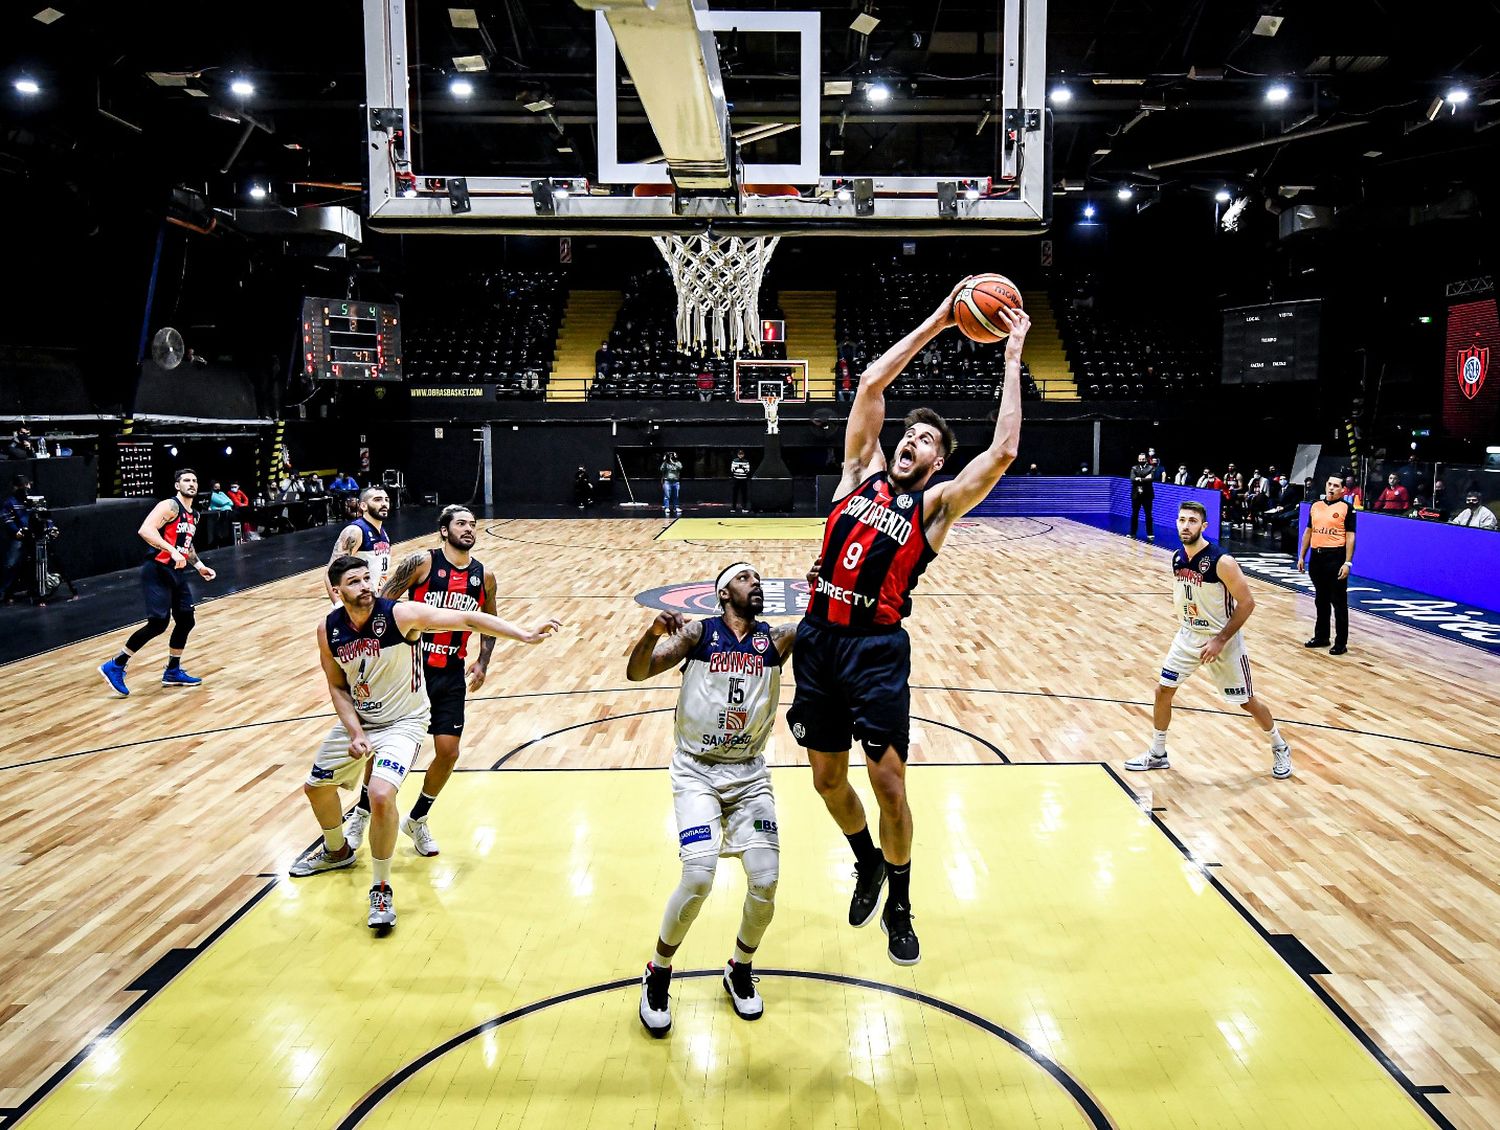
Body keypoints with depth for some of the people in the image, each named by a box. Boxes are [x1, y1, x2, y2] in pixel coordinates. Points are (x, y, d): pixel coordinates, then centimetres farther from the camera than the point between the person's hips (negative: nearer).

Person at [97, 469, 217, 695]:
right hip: (157, 571, -9)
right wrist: (173, 551, -33)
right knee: (158, 623, -14)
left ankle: (173, 672, 25)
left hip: (177, 573, 9)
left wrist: (199, 566, 24)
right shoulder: (169, 506, -11)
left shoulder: (194, 515, 17)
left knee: (186, 621, 10)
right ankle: (114, 667, -2)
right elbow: (145, 530, -26)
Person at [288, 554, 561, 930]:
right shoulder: (328, 630, -10)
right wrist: (355, 733, -13)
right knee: (316, 786, 20)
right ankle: (337, 851, 51)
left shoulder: (400, 614, -24)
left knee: (381, 795, -27)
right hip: (356, 720, 6)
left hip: (402, 723, -5)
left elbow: (466, 620, -28)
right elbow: (337, 687, 1)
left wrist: (525, 635, -37)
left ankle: (381, 889, -5)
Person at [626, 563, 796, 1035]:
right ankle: (658, 974, 7)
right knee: (699, 876, -19)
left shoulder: (776, 638, 2)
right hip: (697, 771, -3)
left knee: (766, 881, -7)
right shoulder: (698, 633, -4)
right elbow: (636, 673, -11)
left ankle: (740, 970, 23)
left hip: (750, 774, 3)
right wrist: (653, 633, -30)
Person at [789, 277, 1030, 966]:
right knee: (827, 779, 13)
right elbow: (872, 384, 6)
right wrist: (937, 322, 8)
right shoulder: (862, 471, 11)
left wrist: (1013, 358, -6)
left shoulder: (937, 505, 3)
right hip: (818, 638, 4)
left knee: (890, 787, -2)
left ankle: (898, 905, 22)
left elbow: (1002, 453, -11)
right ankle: (866, 861, 41)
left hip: (876, 649, -3)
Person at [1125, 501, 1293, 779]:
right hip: (1187, 636, 6)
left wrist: (1220, 640, -21)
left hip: (1222, 640, -6)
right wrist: (1183, 625, 12)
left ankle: (1280, 748, 32)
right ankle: (1157, 754, 19)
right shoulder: (1177, 558, -3)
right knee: (1163, 691, 3)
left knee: (1247, 701, 7)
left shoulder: (1222, 562, -24)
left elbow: (1247, 603, -20)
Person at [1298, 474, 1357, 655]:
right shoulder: (1316, 506, 11)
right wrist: (1301, 556, 13)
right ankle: (1321, 636, 26)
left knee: (1339, 602, -1)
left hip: (1335, 558, -5)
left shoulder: (1346, 508, -5)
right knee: (1321, 600, 15)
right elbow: (1308, 532, 17)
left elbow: (1350, 537, -8)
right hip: (1316, 557, 6)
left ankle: (1341, 643, 4)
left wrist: (1347, 562, -15)